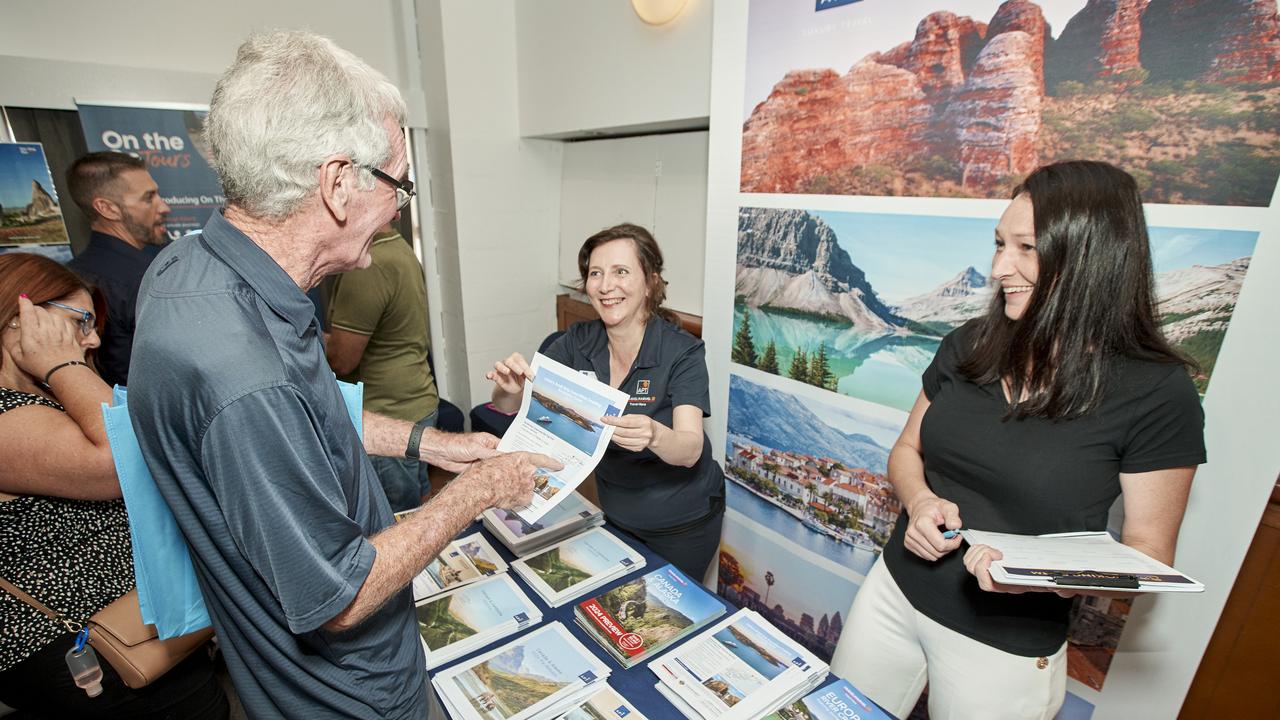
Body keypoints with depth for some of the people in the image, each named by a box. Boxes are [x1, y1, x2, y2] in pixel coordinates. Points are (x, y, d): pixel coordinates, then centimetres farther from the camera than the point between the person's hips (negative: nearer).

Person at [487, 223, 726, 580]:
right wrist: (508, 388, -35)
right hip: (615, 511, 4)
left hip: (682, 522, -3)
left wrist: (652, 435, -54)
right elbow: (510, 408, -12)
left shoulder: (682, 352, -24)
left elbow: (691, 450, -33)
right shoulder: (578, 342, -13)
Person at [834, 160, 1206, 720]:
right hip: (892, 593, 4)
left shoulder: (1158, 394, -14)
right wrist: (920, 500, -15)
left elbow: (1148, 556, -8)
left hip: (1008, 647, -3)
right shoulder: (968, 347, -4)